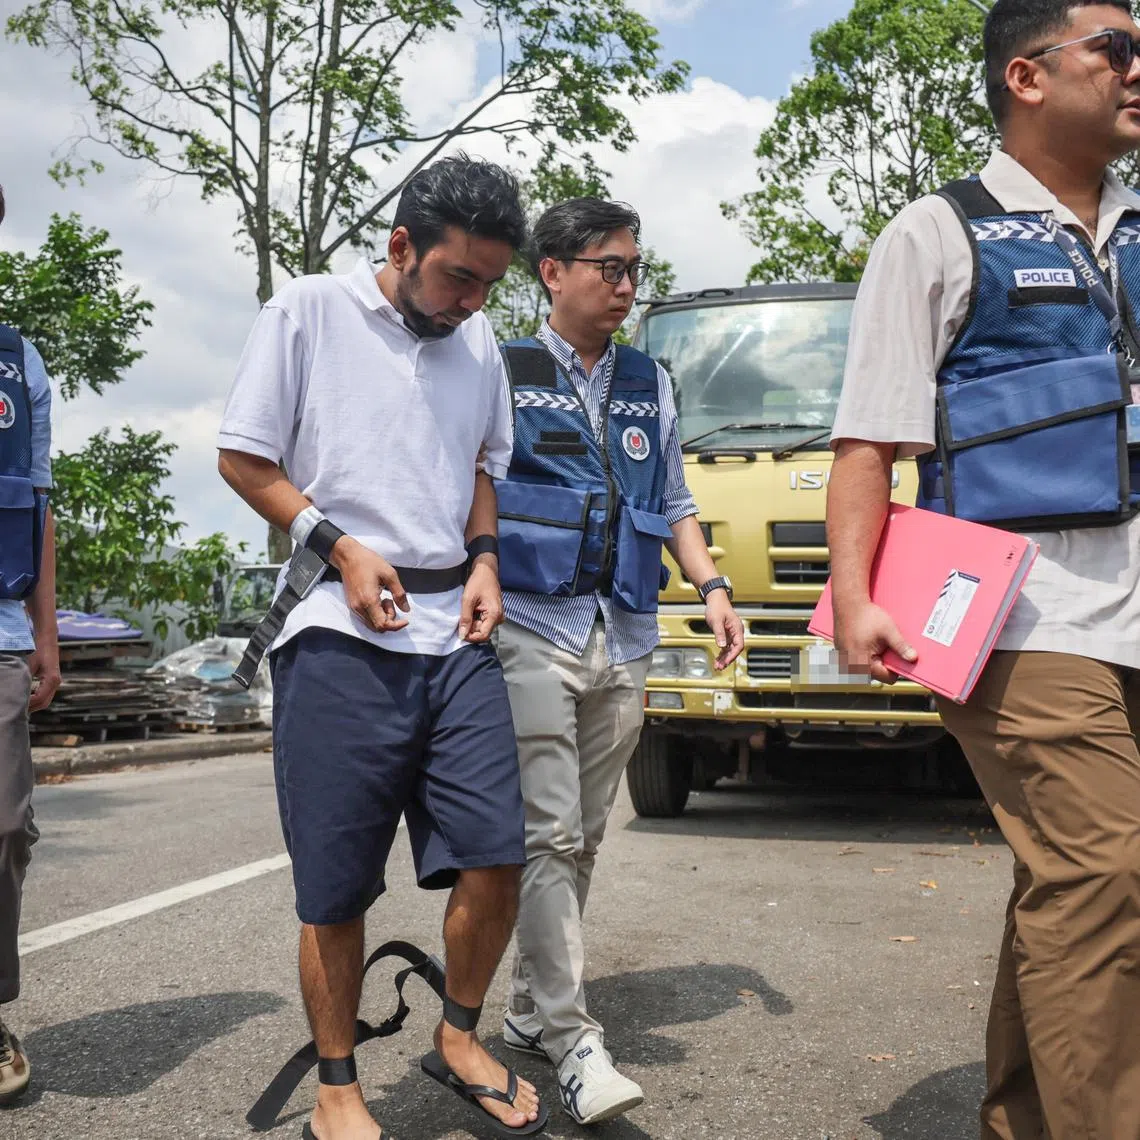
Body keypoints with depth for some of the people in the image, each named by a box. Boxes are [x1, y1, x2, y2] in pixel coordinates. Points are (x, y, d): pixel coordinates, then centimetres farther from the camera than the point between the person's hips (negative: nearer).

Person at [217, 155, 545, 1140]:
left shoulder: (478, 343, 14)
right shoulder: (309, 311, -1)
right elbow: (243, 457, 0)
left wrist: (484, 560, 8)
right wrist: (340, 545, -11)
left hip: (456, 634, 5)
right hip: (341, 637, -4)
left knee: (494, 857, 1)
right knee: (336, 889, 2)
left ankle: (459, 1039, 25)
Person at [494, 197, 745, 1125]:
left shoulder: (652, 385, 17)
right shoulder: (502, 375, 3)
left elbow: (674, 504, 21)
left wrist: (712, 586, 7)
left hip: (623, 640, 5)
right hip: (533, 630, -5)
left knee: (582, 837, 9)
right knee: (549, 834, -9)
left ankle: (532, 1010, 21)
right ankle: (574, 1043, -6)